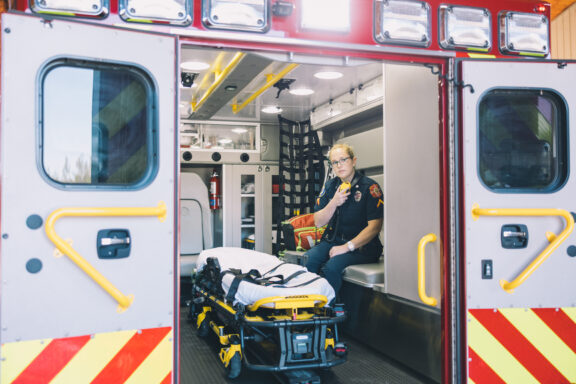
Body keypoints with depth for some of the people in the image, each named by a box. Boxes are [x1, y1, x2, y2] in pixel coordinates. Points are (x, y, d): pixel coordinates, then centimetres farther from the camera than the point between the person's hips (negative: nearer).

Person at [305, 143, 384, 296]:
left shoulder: (369, 187, -6)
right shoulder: (330, 186, 11)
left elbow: (374, 226, -12)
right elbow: (318, 222, 9)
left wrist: (347, 247, -18)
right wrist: (334, 203, -9)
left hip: (361, 245, -5)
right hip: (332, 241, 5)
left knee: (331, 267, -32)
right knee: (306, 261, -24)